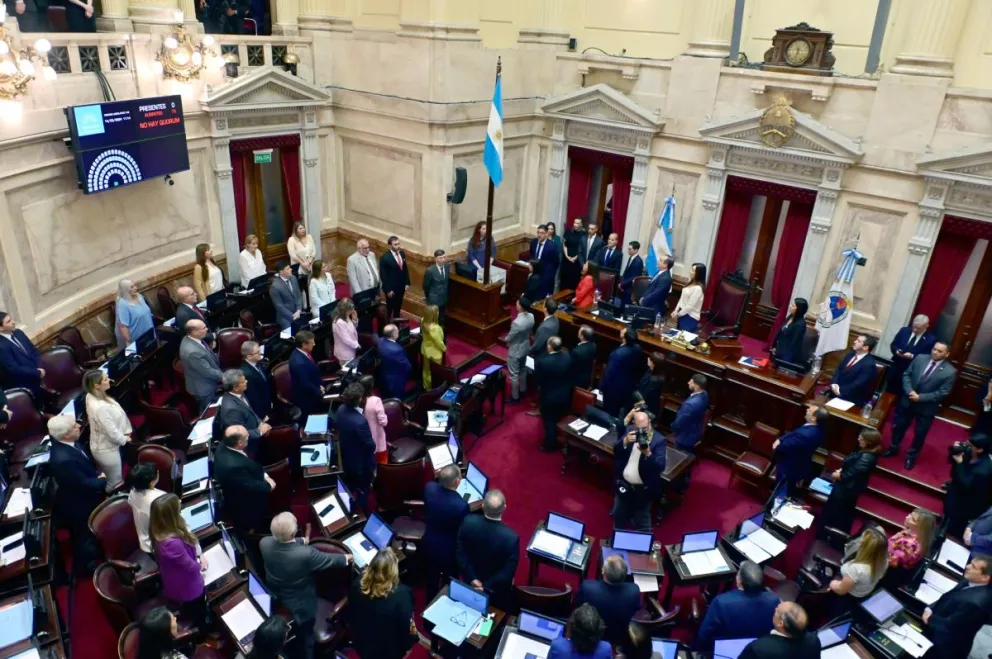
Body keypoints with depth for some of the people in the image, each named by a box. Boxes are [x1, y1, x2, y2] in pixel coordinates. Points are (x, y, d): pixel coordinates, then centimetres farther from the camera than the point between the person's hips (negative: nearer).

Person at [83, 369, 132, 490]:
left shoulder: (92, 397, -8)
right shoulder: (100, 407, -37)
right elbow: (112, 433, -27)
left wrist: (125, 432, 3)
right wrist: (124, 439, -8)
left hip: (100, 446, 9)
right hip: (107, 449, -9)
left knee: (105, 480, 30)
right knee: (114, 484, 13)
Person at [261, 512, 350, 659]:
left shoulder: (265, 543, -27)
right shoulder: (306, 554, -41)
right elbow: (328, 559, -20)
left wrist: (302, 541, 16)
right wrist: (346, 558, 1)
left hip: (274, 599, 5)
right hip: (300, 604, -5)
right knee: (305, 637, 24)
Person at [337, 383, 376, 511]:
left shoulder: (341, 409, -17)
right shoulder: (360, 422, -41)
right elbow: (370, 445, -26)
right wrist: (373, 446, -5)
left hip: (346, 459, 7)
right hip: (361, 463, -7)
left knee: (349, 488, 31)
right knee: (362, 492, 20)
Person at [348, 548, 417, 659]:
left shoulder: (357, 584, -17)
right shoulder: (401, 594, -31)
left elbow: (351, 617, 0)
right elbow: (407, 629, -18)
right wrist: (407, 644, 2)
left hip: (361, 645, 5)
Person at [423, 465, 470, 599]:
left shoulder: (429, 488, -25)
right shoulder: (461, 505, -39)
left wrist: (437, 477, 0)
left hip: (430, 544, 5)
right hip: (450, 550, -5)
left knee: (432, 578, 31)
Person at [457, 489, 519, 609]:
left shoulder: (468, 522, -27)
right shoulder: (511, 537, -35)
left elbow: (460, 553, -16)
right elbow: (508, 572, -27)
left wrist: (472, 578, -12)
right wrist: (487, 586, -17)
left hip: (470, 579, 3)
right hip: (497, 590, -3)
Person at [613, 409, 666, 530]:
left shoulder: (659, 440, -18)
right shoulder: (629, 430, -6)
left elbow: (660, 467, -25)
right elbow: (616, 451, -12)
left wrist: (648, 453, -41)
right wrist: (625, 441, -31)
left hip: (643, 490, -5)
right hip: (623, 485, 5)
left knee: (641, 522, 13)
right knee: (618, 515, 24)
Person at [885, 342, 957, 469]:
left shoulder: (950, 372, -17)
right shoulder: (920, 358, -6)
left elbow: (942, 393, -16)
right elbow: (906, 374, -1)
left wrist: (920, 397, -20)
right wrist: (909, 391, -17)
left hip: (926, 407, -3)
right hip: (908, 401, 3)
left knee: (919, 434, 14)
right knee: (898, 426, 19)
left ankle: (911, 456, 35)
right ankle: (893, 448, 42)